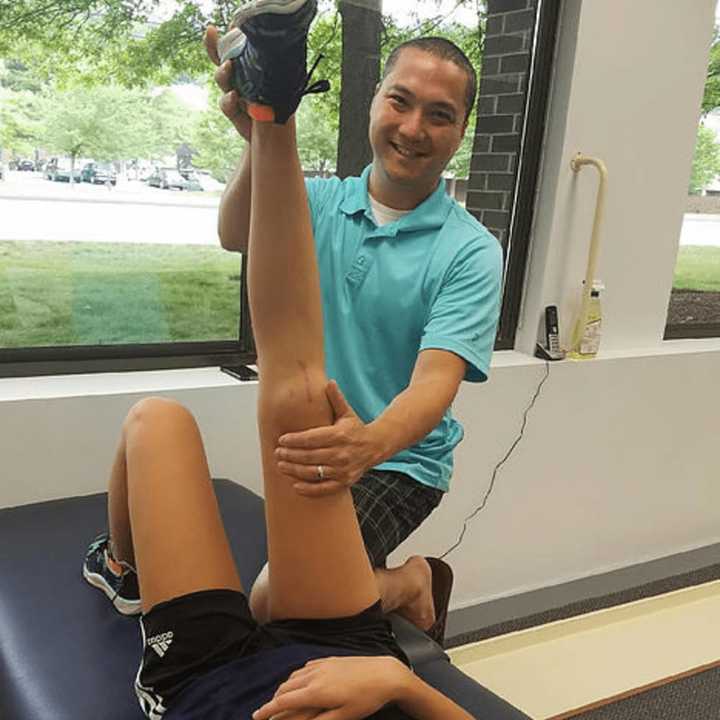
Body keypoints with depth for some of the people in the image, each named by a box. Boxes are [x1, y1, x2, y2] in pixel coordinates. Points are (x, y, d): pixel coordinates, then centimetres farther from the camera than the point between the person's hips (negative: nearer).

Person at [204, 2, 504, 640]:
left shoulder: (470, 251, -13)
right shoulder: (319, 202, -3)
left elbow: (435, 379, -25)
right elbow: (237, 235, -24)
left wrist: (370, 443, -47)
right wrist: (260, 140, -46)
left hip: (398, 462, -5)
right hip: (309, 447, 5)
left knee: (273, 601, -20)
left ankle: (410, 582, 7)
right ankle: (407, 578, 35)